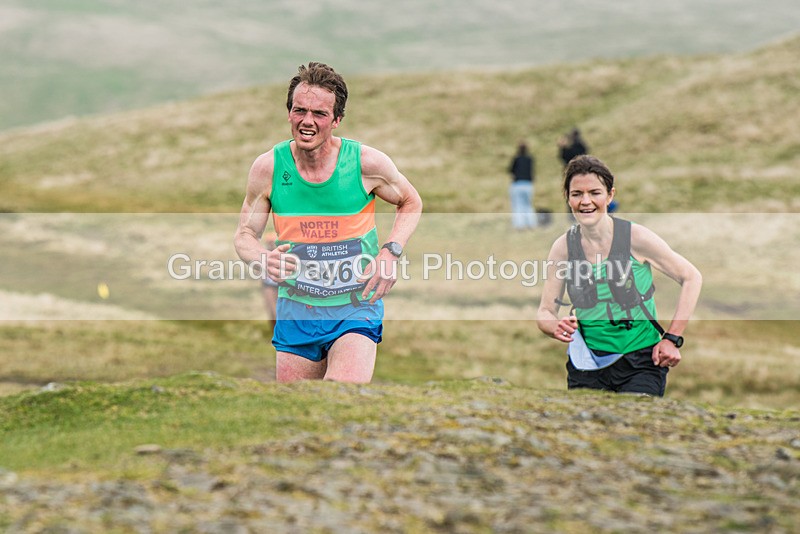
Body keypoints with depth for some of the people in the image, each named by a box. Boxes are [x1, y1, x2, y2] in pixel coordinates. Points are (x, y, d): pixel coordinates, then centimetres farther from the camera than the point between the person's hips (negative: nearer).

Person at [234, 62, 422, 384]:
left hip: (356, 310, -3)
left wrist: (391, 251, -9)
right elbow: (245, 234, 4)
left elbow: (411, 203, 9)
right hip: (295, 312, 3)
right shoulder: (268, 168, -6)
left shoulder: (366, 163, -10)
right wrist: (264, 259, -19)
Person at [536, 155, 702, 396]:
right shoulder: (564, 247, 0)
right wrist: (557, 327, -17)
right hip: (586, 364, 2)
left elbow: (691, 277, 1)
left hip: (641, 361, -2)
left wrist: (672, 338, -5)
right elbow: (545, 313, 7)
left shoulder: (635, 237, -8)